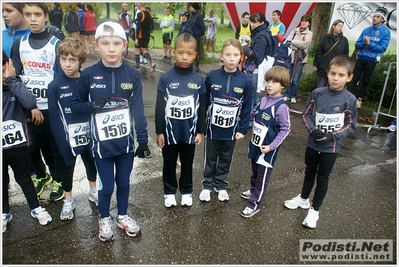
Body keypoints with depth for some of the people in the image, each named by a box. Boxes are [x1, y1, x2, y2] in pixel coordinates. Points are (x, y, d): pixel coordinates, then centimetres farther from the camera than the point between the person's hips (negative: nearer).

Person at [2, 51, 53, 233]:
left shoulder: (15, 87, -7)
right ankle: (4, 213, 38)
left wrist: (11, 80, -23)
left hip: (17, 145, -1)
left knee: (24, 178, 16)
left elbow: (30, 103, -26)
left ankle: (36, 209, 34)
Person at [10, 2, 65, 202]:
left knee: (54, 147, 7)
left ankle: (58, 181, 28)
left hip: (51, 107, -3)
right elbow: (15, 77, 4)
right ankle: (41, 176, 36)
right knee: (31, 148, 10)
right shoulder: (19, 44, 5)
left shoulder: (56, 44, -5)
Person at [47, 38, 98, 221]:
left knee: (91, 163, 20)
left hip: (88, 135, 2)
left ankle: (93, 192, 43)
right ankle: (68, 200, 35)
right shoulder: (55, 86, -11)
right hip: (68, 138, -1)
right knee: (67, 168, 15)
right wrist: (62, 142, -13)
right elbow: (54, 118, -9)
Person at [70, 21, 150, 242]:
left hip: (126, 141, 2)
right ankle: (104, 219, 37)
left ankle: (123, 216, 41)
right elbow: (75, 105, 1)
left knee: (124, 183, 16)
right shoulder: (88, 74, -8)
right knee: (107, 185, 10)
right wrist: (92, 105, -20)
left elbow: (138, 110, -3)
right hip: (101, 142, -1)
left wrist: (143, 140, -4)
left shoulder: (132, 75, -5)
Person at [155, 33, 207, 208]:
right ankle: (169, 191, 35)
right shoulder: (166, 78, -9)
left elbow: (202, 109, 1)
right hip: (170, 132, -1)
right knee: (169, 163, 15)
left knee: (187, 163, 17)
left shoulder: (199, 80, -5)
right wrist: (159, 131, -5)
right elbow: (159, 107, -5)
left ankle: (186, 191, 37)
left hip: (189, 132, 1)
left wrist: (200, 131, 1)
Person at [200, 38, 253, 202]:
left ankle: (221, 186, 38)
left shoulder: (245, 81, -9)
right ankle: (207, 186, 35)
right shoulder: (212, 77, -10)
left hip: (231, 130, 1)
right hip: (213, 128, 0)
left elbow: (247, 108, -3)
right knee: (210, 159, 16)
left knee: (226, 160, 18)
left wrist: (242, 129, -3)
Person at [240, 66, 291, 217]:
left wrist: (271, 146, -19)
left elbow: (285, 130, -15)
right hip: (255, 144, 7)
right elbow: (252, 115, 11)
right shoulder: (263, 100, 0)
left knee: (263, 176, 7)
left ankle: (254, 204, 19)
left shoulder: (282, 107, -19)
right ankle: (253, 190, 48)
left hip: (268, 148, -6)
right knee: (255, 171, 25)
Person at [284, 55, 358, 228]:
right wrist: (313, 130, -16)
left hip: (331, 147, -2)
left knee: (323, 178, 11)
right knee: (309, 172, 21)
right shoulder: (317, 93, -8)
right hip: (313, 143, 2)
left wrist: (333, 136, -18)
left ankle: (314, 210, 28)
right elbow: (306, 114, 0)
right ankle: (303, 199, 44)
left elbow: (351, 125, -6)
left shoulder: (349, 99, -12)